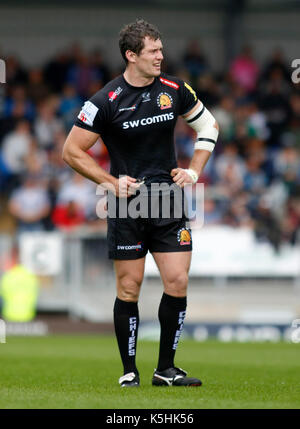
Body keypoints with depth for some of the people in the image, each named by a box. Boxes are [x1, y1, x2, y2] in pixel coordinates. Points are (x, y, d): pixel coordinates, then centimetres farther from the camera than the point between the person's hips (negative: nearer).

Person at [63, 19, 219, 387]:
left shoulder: (174, 90, 2)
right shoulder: (106, 101, -10)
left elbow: (208, 125, 18)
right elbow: (72, 152, -3)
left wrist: (194, 171, 8)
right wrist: (112, 182, -8)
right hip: (127, 204, -3)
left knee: (177, 282, -4)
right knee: (129, 288, -1)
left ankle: (165, 369, 8)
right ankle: (129, 372, 11)